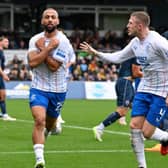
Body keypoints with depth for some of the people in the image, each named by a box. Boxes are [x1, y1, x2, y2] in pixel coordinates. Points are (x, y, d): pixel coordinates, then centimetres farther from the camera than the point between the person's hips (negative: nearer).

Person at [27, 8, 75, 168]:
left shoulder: (63, 42, -12)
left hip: (57, 90, 0)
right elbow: (32, 62, -17)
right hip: (38, 88, 0)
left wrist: (42, 48, -16)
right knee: (39, 120, -21)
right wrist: (49, 48, -21)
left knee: (49, 124, 18)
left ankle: (42, 136, 55)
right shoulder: (35, 40, -2)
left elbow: (54, 66, -19)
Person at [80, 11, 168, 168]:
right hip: (144, 89, 7)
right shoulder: (135, 42, 5)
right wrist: (95, 52, 16)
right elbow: (118, 57, 19)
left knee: (147, 133, -8)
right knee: (134, 125, -3)